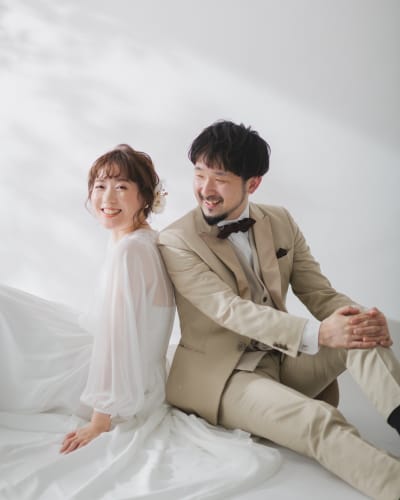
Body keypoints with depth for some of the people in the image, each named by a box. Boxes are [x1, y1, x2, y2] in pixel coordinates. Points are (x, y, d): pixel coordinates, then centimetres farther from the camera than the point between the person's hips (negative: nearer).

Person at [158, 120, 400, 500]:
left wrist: (365, 321, -23)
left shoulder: (280, 222, 5)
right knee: (320, 421, -31)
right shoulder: (176, 241, -11)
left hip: (283, 361, 5)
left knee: (362, 333, -21)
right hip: (220, 376, -5)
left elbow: (318, 292, 1)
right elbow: (230, 309, -23)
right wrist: (317, 334, -36)